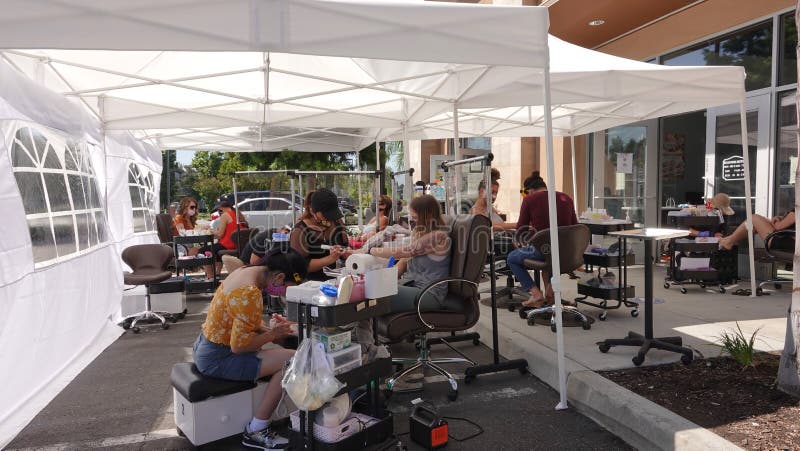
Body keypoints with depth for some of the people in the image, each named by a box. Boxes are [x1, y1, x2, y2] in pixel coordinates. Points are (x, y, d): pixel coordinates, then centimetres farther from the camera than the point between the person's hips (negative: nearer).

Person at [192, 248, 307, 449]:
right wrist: (272, 334, -12)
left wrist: (269, 327, -1)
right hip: (217, 359, -10)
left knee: (280, 350, 22)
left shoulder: (247, 271, 1)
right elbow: (239, 345, -26)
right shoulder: (251, 294, -28)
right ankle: (256, 432, -3)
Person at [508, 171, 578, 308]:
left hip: (542, 250, -5)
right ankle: (549, 288, 26)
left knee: (511, 258, 23)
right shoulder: (566, 198, 8)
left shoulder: (529, 200, -4)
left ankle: (535, 293, 8)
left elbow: (520, 230, 1)